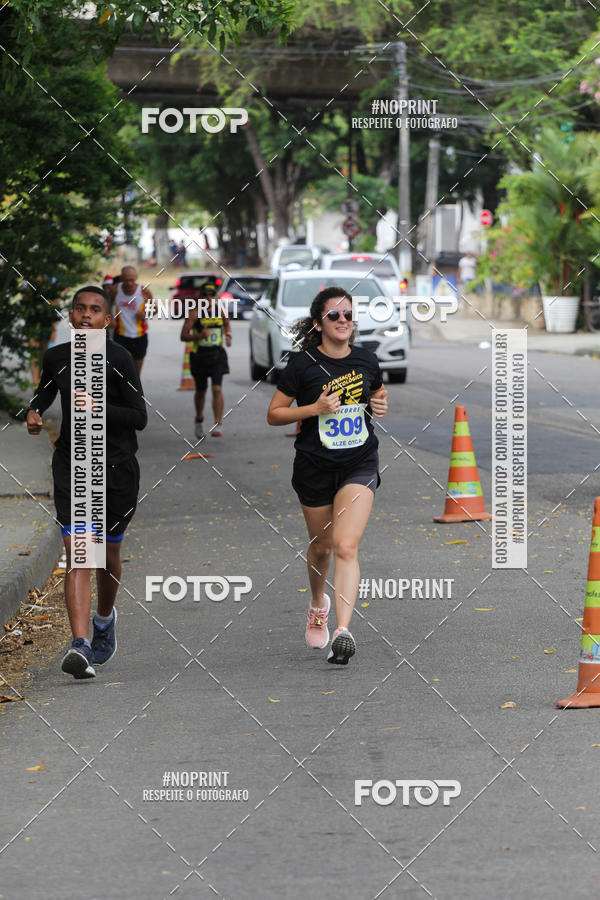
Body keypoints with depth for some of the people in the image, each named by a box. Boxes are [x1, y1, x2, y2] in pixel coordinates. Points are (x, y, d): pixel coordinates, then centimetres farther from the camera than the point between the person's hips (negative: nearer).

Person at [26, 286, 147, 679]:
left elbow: (140, 417, -9)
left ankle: (105, 617, 45)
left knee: (108, 555, 14)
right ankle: (81, 647, -22)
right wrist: (35, 411, 3)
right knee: (77, 554, -13)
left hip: (117, 467, -1)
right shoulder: (56, 358, 3)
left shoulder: (118, 358, -9)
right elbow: (45, 390, 24)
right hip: (71, 465, 1)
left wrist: (99, 408, -22)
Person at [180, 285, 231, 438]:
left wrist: (228, 335, 6)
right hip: (199, 355, -1)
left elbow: (226, 323, 26)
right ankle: (199, 420, 40)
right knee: (201, 391, 14)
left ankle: (218, 425, -15)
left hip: (217, 355, 1)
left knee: (217, 389, -14)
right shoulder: (194, 313, -8)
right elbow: (183, 335, -11)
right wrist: (199, 336, -27)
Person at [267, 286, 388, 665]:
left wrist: (382, 404, -1)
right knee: (321, 546, 16)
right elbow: (274, 414, -3)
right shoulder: (303, 364, -7)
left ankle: (343, 631, -24)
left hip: (360, 465, 0)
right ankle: (318, 603, 47)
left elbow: (379, 393, 23)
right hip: (315, 467, 0)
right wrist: (315, 408, -17)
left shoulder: (367, 360, 3)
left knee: (346, 546, -16)